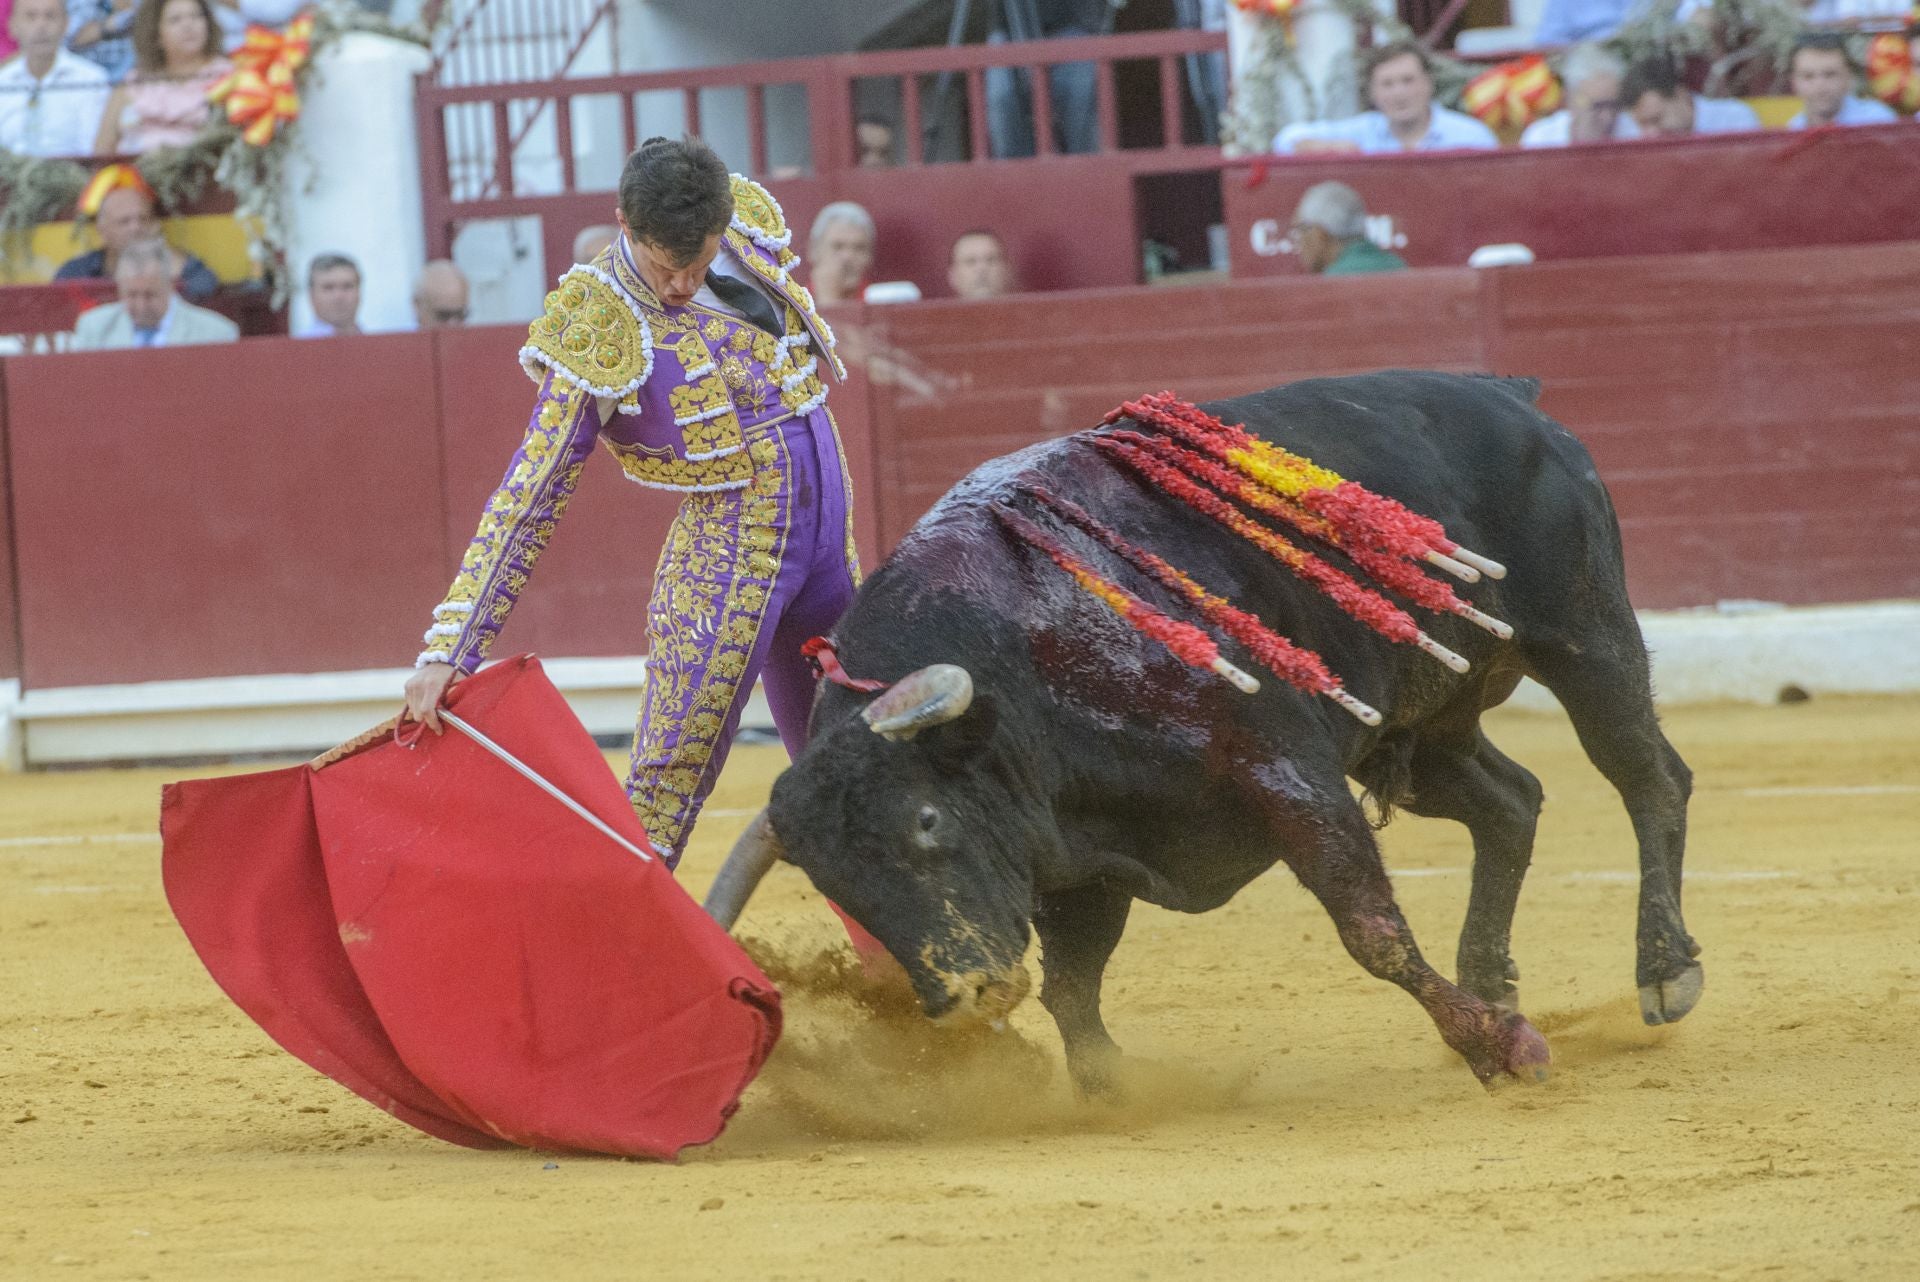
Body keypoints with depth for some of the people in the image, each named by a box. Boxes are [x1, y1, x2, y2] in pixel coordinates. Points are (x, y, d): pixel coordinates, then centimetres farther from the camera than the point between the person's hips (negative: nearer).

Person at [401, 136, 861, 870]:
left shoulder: (752, 227, -2)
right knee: (664, 789, -10)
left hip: (831, 533, 6)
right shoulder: (599, 335, -18)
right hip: (726, 554, -6)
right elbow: (529, 496, -18)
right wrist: (451, 648, -23)